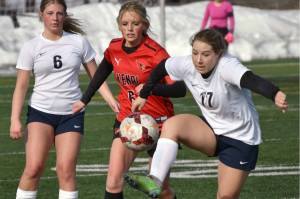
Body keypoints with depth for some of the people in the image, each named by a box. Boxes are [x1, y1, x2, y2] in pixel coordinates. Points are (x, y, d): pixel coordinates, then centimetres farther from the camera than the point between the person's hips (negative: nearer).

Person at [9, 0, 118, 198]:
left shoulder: (79, 42, 2)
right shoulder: (31, 47, 0)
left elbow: (96, 75, 9)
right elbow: (21, 86, 0)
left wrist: (112, 100, -3)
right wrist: (15, 119, -9)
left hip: (72, 113, 1)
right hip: (40, 111, -1)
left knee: (66, 169, -8)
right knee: (34, 167, -12)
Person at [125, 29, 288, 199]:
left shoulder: (227, 66, -30)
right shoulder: (187, 65, -13)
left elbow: (251, 80, -51)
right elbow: (161, 68, 8)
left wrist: (275, 94, -70)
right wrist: (143, 95, 17)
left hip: (241, 139, -5)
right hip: (211, 130, 5)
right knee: (172, 124, -22)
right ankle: (154, 182, -31)